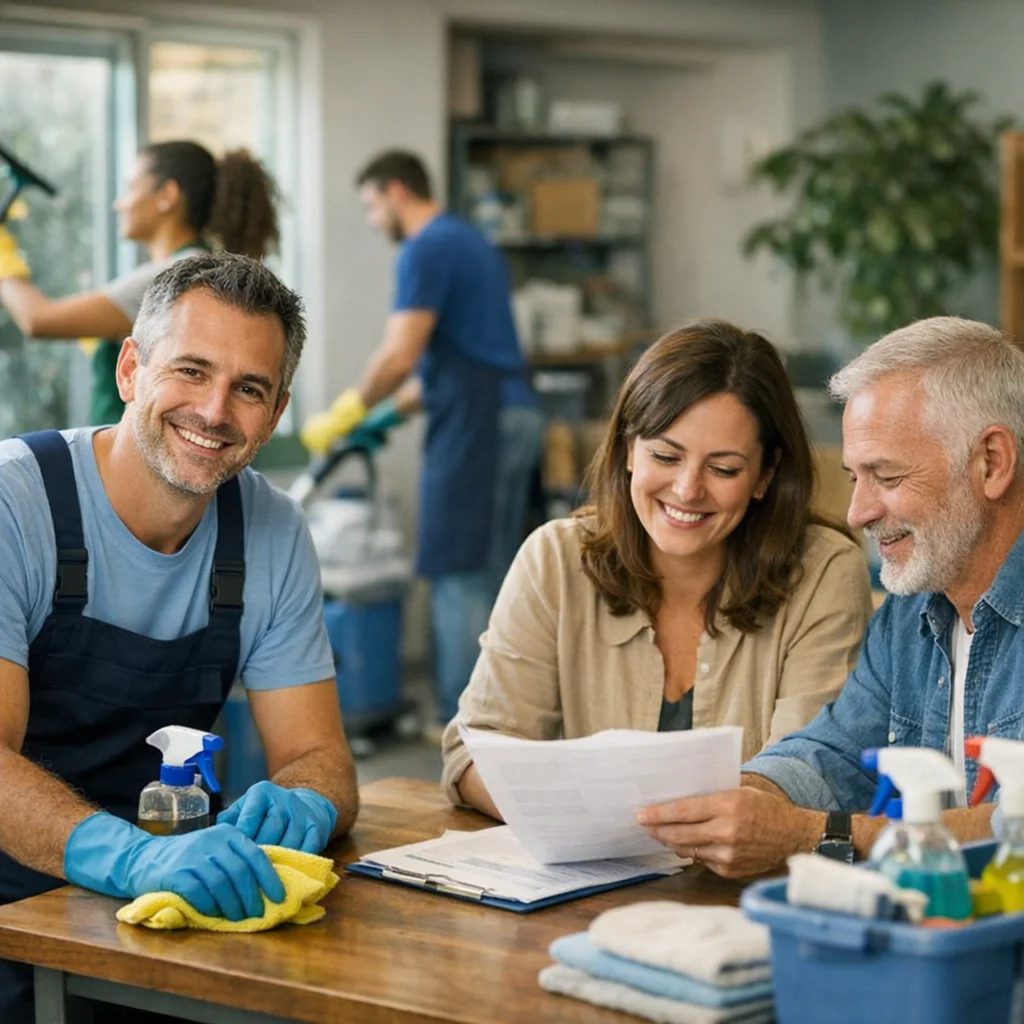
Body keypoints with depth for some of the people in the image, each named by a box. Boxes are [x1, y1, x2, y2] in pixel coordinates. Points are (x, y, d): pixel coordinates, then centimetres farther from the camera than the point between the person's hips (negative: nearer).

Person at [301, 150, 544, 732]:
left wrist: (347, 415, -5)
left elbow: (400, 356, -18)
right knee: (490, 574, 13)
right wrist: (390, 415, 26)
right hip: (513, 415, 10)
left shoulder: (427, 251, -10)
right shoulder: (470, 242, 20)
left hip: (477, 423, -10)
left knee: (459, 572, -6)